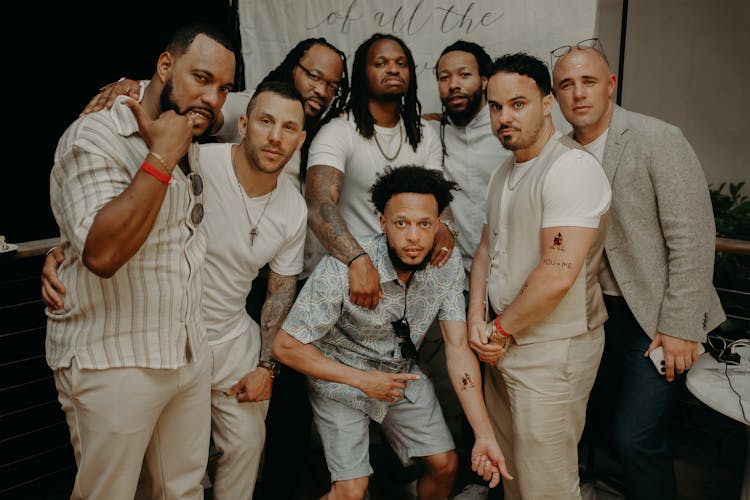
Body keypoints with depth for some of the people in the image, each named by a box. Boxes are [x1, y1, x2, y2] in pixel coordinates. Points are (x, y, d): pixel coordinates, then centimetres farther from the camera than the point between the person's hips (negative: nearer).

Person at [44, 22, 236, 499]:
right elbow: (102, 252, -28)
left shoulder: (188, 149, 11)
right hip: (114, 365, -7)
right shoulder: (94, 137, -14)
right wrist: (161, 159, -24)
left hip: (191, 355, 7)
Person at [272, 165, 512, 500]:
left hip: (401, 374, 5)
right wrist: (362, 380, -23)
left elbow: (458, 348, -15)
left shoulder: (447, 265, -17)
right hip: (341, 378, -4)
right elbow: (286, 346, -23)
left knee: (445, 466, 8)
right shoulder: (341, 269, -32)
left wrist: (485, 436, -21)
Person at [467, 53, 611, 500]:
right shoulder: (505, 173, 13)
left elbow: (557, 275, -25)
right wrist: (477, 319, 0)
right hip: (503, 344, 9)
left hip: (552, 351, -8)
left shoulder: (573, 166, -18)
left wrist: (500, 329, -12)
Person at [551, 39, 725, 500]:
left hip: (655, 318, -6)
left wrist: (679, 327, -16)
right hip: (601, 314, 6)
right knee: (607, 421, 17)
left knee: (636, 437, -6)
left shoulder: (659, 140, -15)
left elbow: (692, 240, -16)